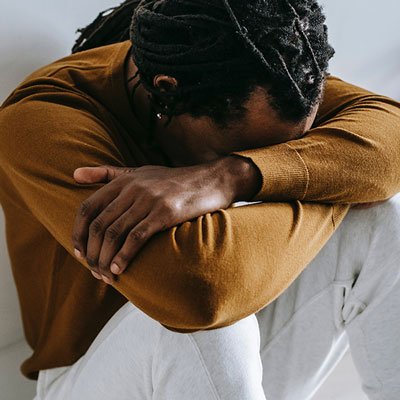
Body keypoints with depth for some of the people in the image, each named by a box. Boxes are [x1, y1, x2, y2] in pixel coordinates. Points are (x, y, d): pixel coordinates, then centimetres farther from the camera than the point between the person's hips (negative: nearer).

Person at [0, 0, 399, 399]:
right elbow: (195, 286, -43)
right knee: (200, 316, -39)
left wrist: (233, 175, -40)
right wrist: (332, 181, -26)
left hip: (231, 358, 5)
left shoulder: (228, 77, -11)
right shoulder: (38, 119, -28)